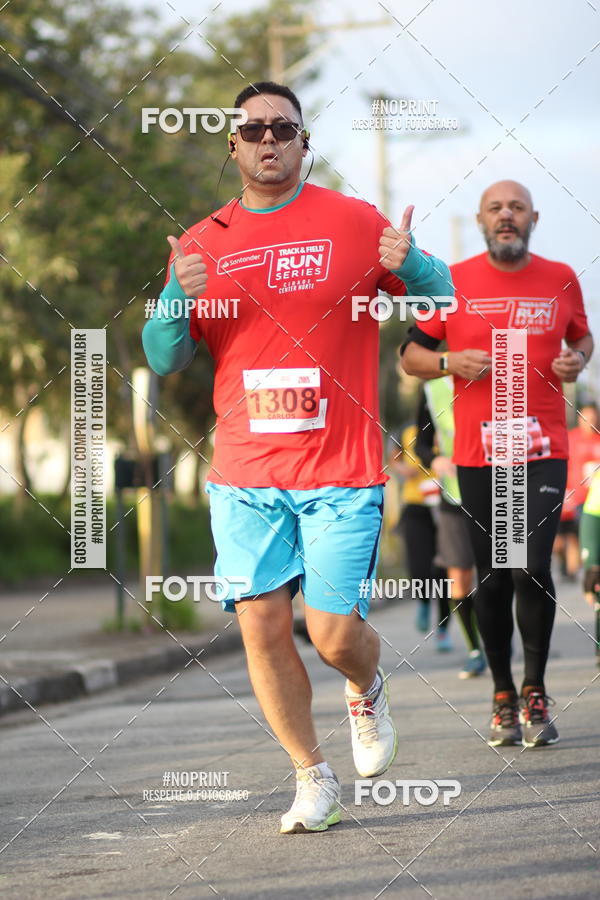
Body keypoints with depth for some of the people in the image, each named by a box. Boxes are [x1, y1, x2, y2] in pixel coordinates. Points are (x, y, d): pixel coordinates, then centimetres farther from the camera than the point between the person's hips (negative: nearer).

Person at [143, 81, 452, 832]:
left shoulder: (352, 222, 1)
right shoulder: (201, 243, 8)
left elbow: (440, 297, 8)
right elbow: (164, 359, 9)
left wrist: (408, 264, -15)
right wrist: (180, 298, -12)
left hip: (341, 470, -2)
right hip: (244, 476, 2)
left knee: (334, 631, -5)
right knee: (262, 627, -2)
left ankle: (367, 692, 31)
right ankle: (312, 776, 14)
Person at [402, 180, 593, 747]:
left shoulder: (561, 280, 6)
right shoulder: (452, 282, 3)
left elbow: (582, 337, 22)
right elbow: (411, 355, 9)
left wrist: (578, 359, 0)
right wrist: (450, 363, -11)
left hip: (543, 451, 0)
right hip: (477, 454, 0)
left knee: (531, 570, -13)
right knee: (492, 579, 4)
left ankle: (535, 692, 4)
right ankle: (504, 697, 18)